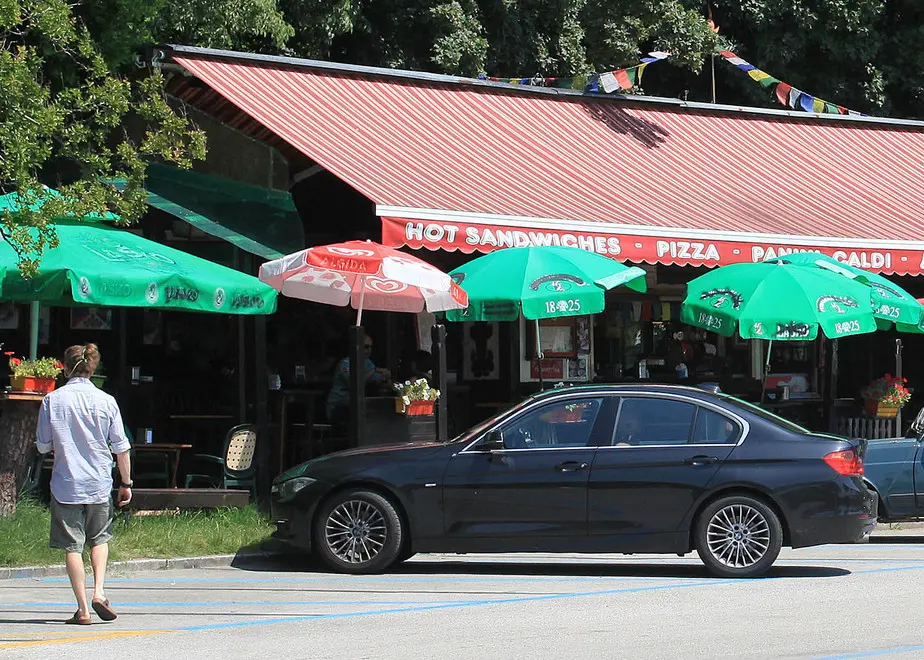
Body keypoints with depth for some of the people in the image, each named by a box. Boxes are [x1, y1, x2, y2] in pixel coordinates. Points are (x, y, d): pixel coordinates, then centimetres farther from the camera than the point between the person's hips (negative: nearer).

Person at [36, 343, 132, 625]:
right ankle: (99, 592, 2)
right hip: (99, 483, 1)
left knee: (72, 546, 5)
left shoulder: (52, 400, -5)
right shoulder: (106, 401, -3)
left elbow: (43, 446, 1)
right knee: (100, 538, 19)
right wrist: (126, 483, 10)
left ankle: (83, 609, 3)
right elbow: (121, 447, 0)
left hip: (66, 484, -1)